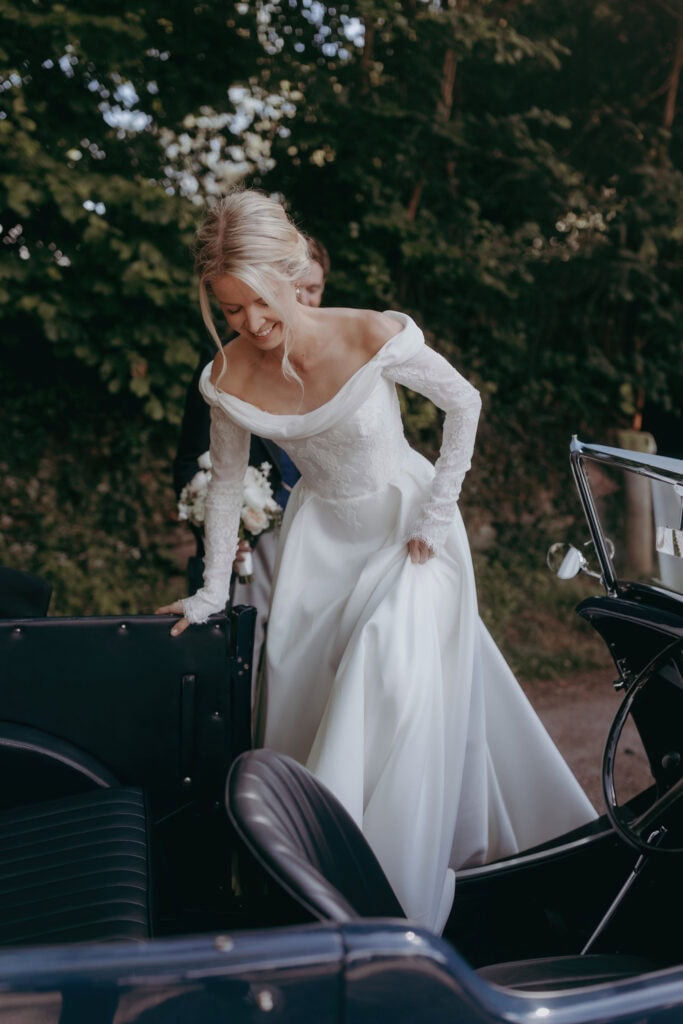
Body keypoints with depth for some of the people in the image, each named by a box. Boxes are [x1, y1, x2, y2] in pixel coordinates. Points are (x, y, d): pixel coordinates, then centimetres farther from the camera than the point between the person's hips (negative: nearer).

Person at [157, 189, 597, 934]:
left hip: (405, 524, -4)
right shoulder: (229, 380, -15)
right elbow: (227, 482, 0)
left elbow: (464, 404, -11)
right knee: (300, 678, 7)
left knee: (395, 679, -16)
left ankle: (392, 880, 2)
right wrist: (212, 593, 2)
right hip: (323, 531, 4)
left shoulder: (373, 339, -26)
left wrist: (437, 513, -12)